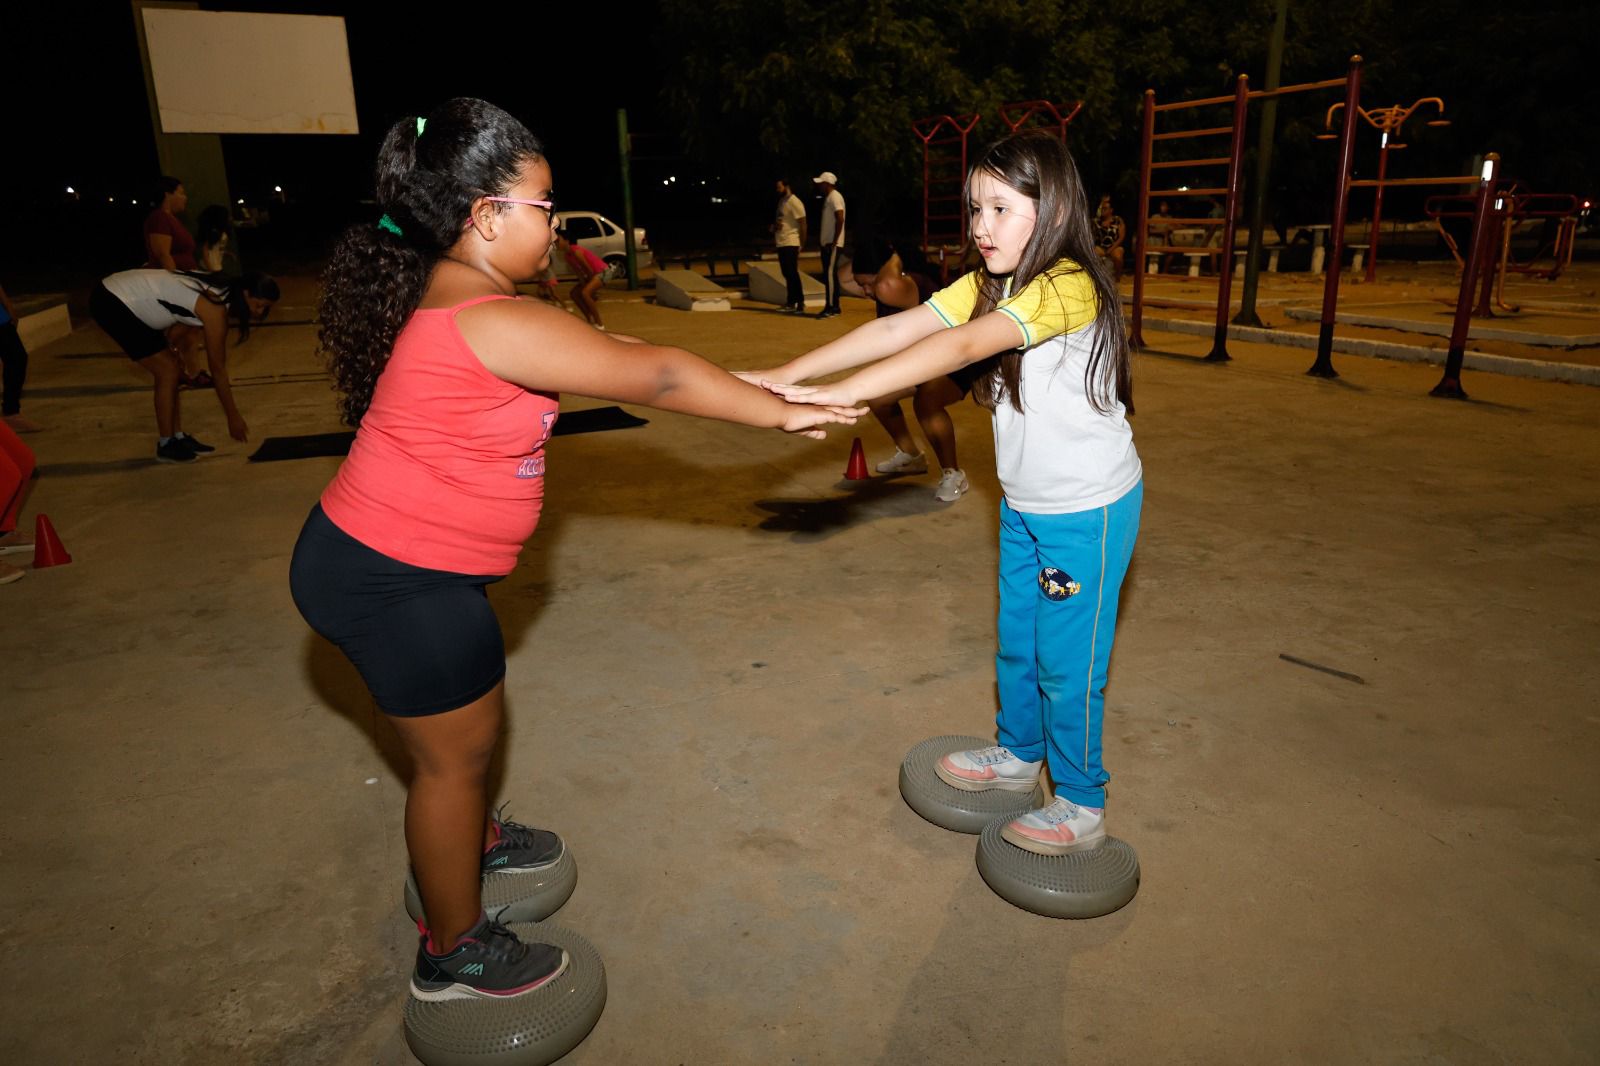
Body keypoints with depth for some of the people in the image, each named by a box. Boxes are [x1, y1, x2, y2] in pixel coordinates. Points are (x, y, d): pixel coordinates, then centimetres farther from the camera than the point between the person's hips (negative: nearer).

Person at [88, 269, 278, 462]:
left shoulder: (219, 294, 3)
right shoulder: (215, 308, -22)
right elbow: (218, 369, -16)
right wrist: (233, 416, -10)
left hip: (118, 296, 9)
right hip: (113, 303, -9)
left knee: (170, 369, 10)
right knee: (168, 371, -7)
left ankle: (177, 438, 17)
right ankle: (166, 445, 3)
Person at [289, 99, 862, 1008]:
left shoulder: (454, 296, 7)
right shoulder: (494, 322, -26)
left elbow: (608, 350, 9)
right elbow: (653, 376, -23)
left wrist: (746, 384, 8)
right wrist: (778, 414, -13)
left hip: (379, 558, 10)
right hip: (395, 582, -10)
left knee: (476, 714, 26)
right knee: (456, 751, 7)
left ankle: (472, 840, 53)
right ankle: (454, 953, 28)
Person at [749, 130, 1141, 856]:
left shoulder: (1068, 287, -25)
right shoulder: (987, 286, 1)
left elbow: (960, 347, -39)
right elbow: (896, 330, -10)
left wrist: (843, 393, -47)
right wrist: (787, 375, -21)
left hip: (1090, 509, -8)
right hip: (1025, 504, 8)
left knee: (1067, 662, 4)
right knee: (1017, 642, 21)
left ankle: (1082, 808, 24)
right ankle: (1019, 754, 45)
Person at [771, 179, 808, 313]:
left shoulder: (794, 202, -11)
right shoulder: (781, 201, 16)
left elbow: (803, 223, -12)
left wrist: (802, 244, -14)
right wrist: (774, 225, 3)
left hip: (790, 243, -9)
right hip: (781, 243, 9)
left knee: (792, 274, -11)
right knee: (787, 274, 11)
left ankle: (800, 303, -9)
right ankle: (791, 302, 17)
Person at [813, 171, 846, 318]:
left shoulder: (834, 197, -12)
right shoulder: (827, 197, 18)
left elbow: (840, 220, -21)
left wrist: (834, 242, -23)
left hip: (832, 243, -10)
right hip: (826, 243, 10)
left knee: (829, 274, -12)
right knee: (829, 274, 11)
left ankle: (830, 307, -13)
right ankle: (834, 306, 15)